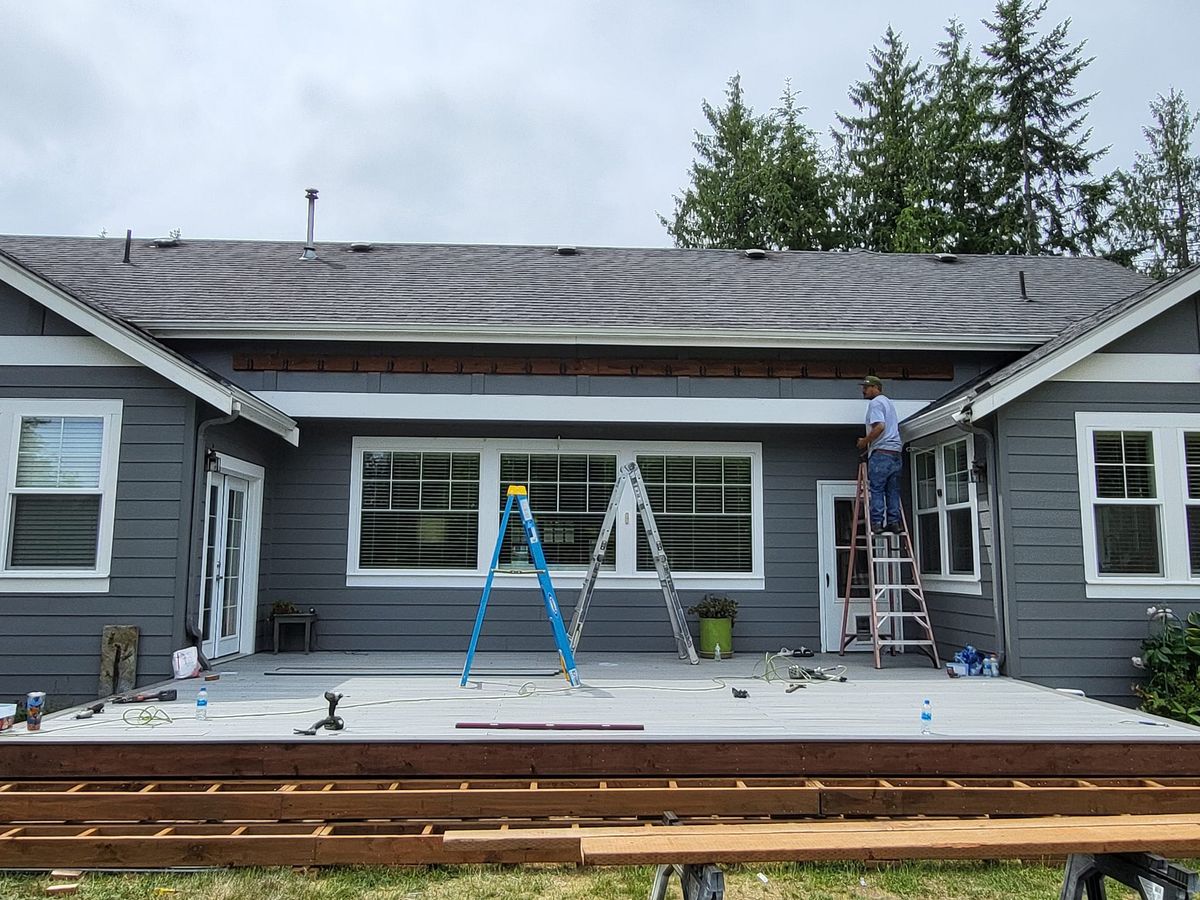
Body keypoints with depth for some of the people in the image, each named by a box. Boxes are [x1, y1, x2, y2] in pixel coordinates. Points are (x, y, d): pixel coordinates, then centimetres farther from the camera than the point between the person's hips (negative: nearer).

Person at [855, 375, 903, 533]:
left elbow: (879, 426, -19)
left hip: (881, 452, -9)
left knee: (877, 489, -6)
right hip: (895, 452, 9)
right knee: (893, 490, 7)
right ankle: (894, 522, 5)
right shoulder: (888, 402, 24)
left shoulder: (875, 403, -5)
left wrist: (865, 441, -8)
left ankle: (877, 522, -8)